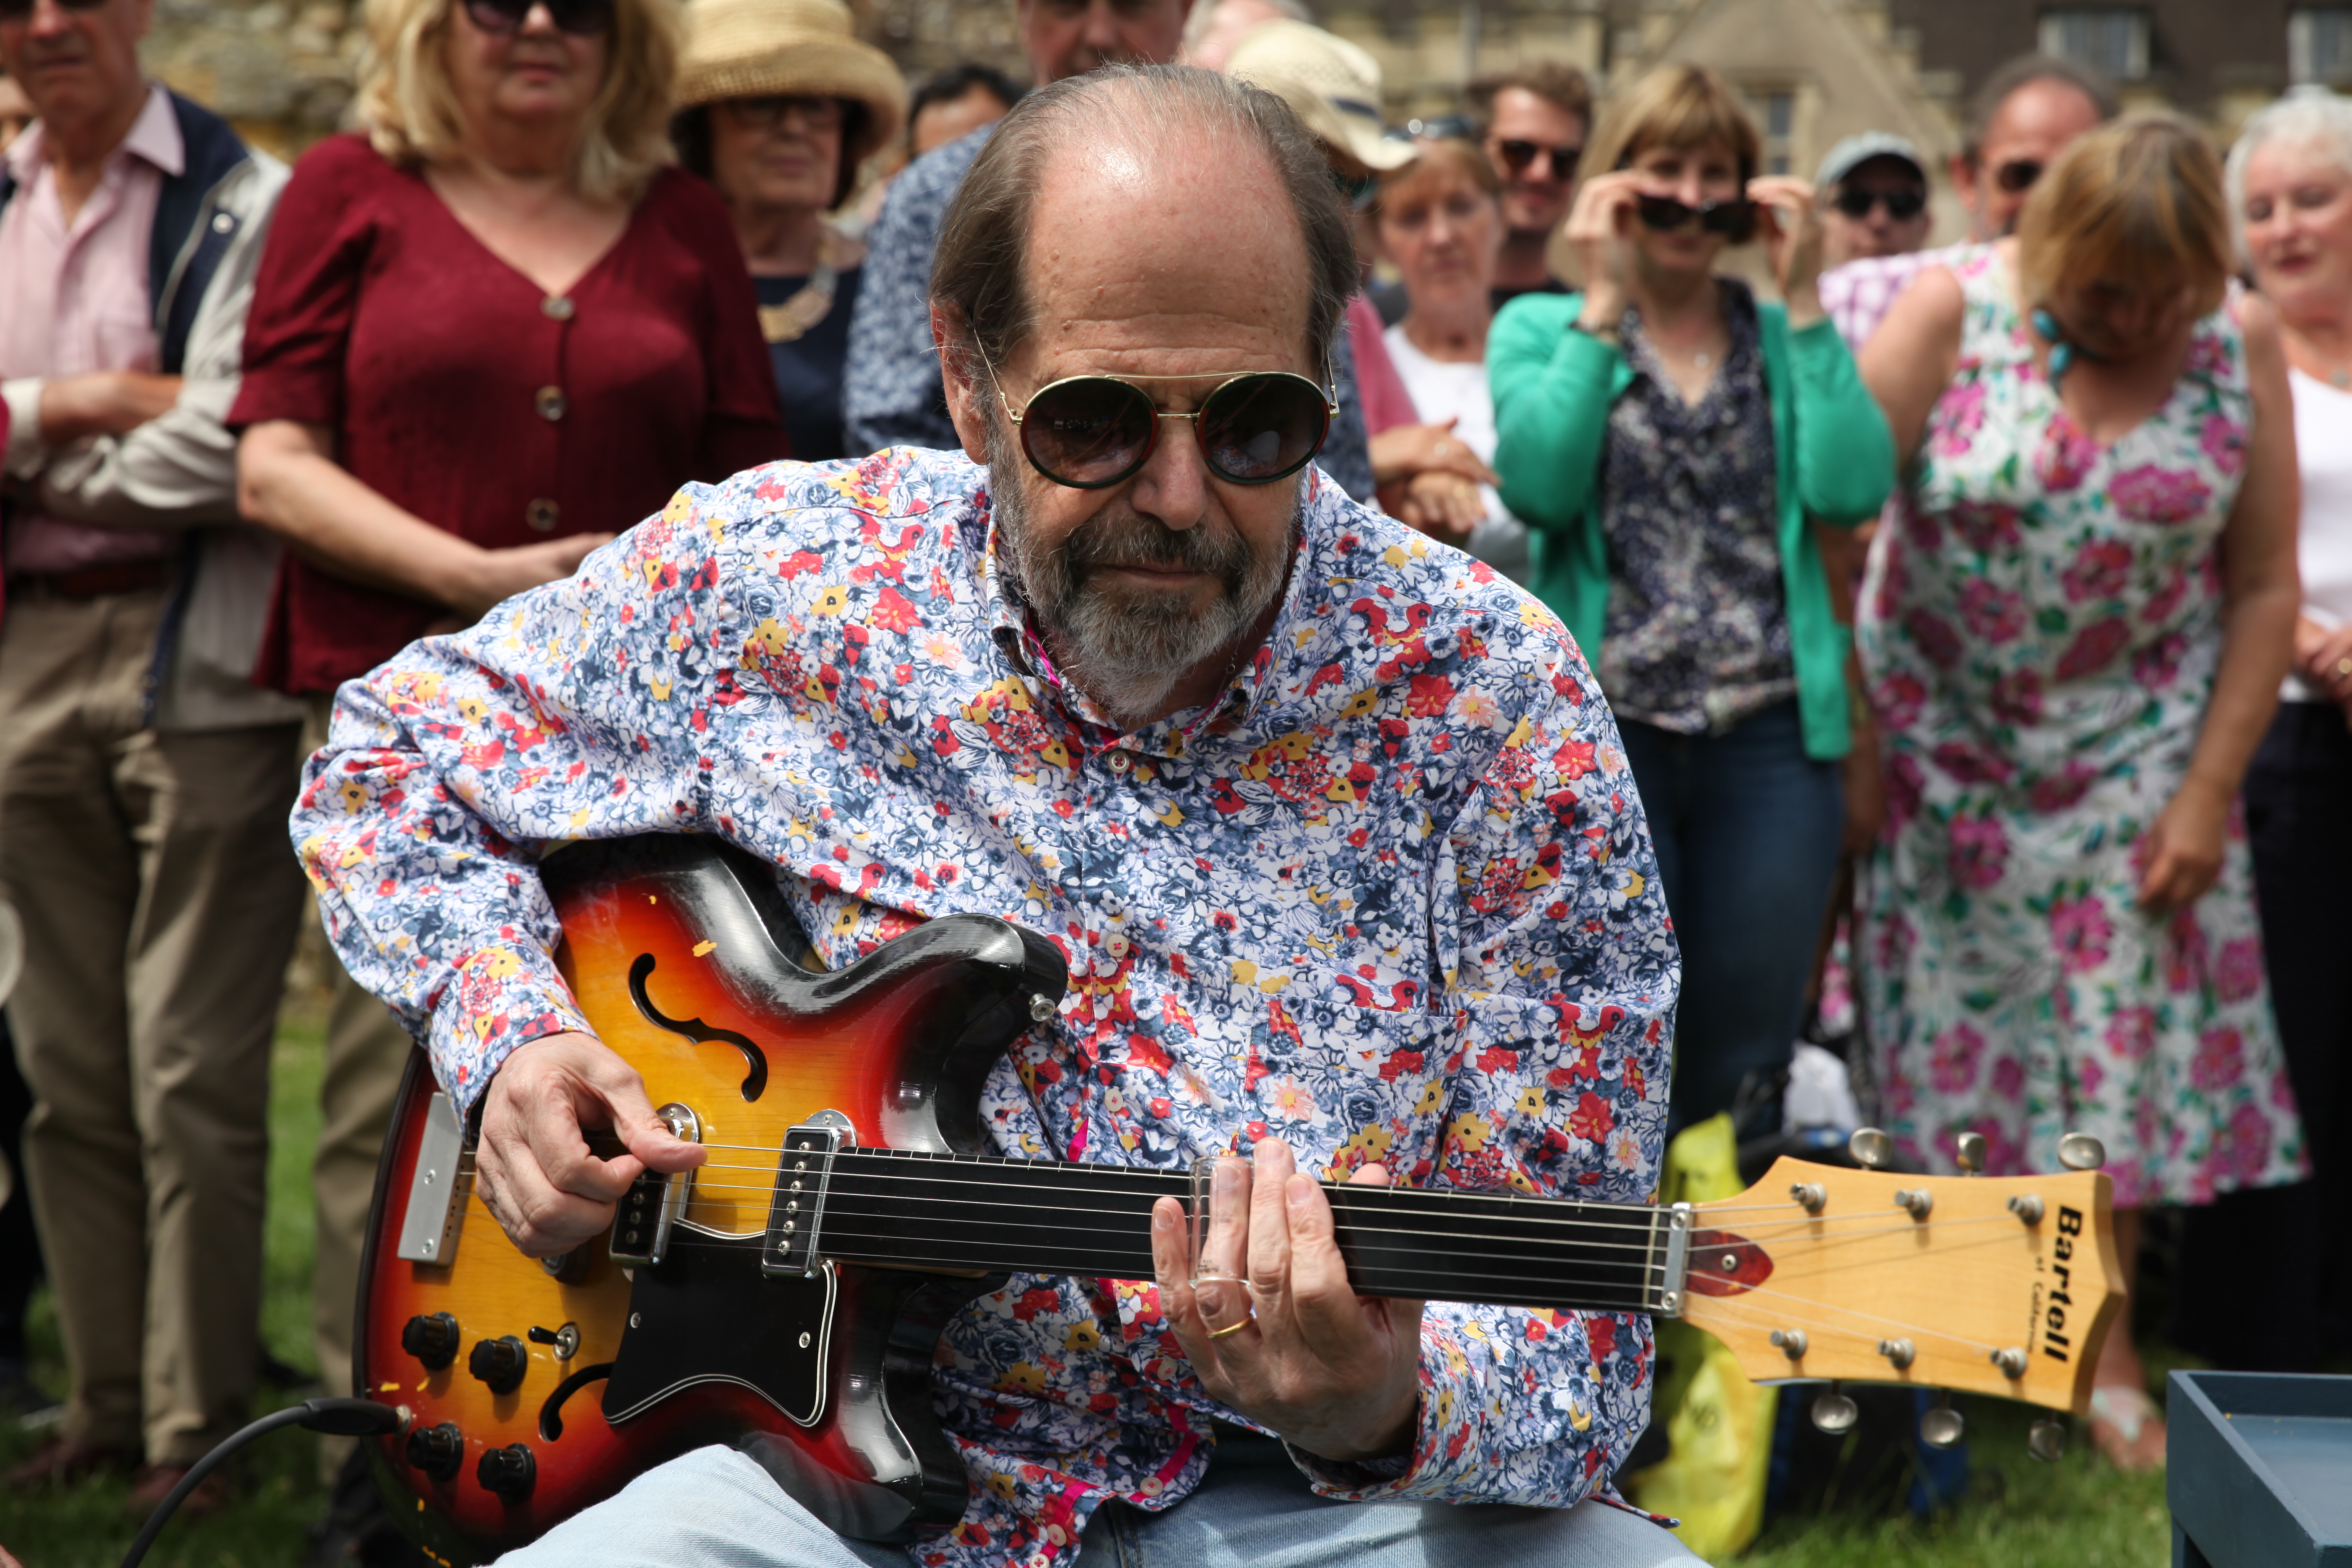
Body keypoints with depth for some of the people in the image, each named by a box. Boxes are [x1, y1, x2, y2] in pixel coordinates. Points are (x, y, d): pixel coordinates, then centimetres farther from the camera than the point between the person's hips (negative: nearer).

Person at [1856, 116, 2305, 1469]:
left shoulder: (2243, 345, -6)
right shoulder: (1952, 315, -12)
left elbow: (2264, 587, -2)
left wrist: (2207, 795, -6)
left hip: (2134, 757, 1)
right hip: (1944, 746, -1)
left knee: (2124, 1043, 3)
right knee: (1945, 1041, 3)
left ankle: (2105, 1358, 12)